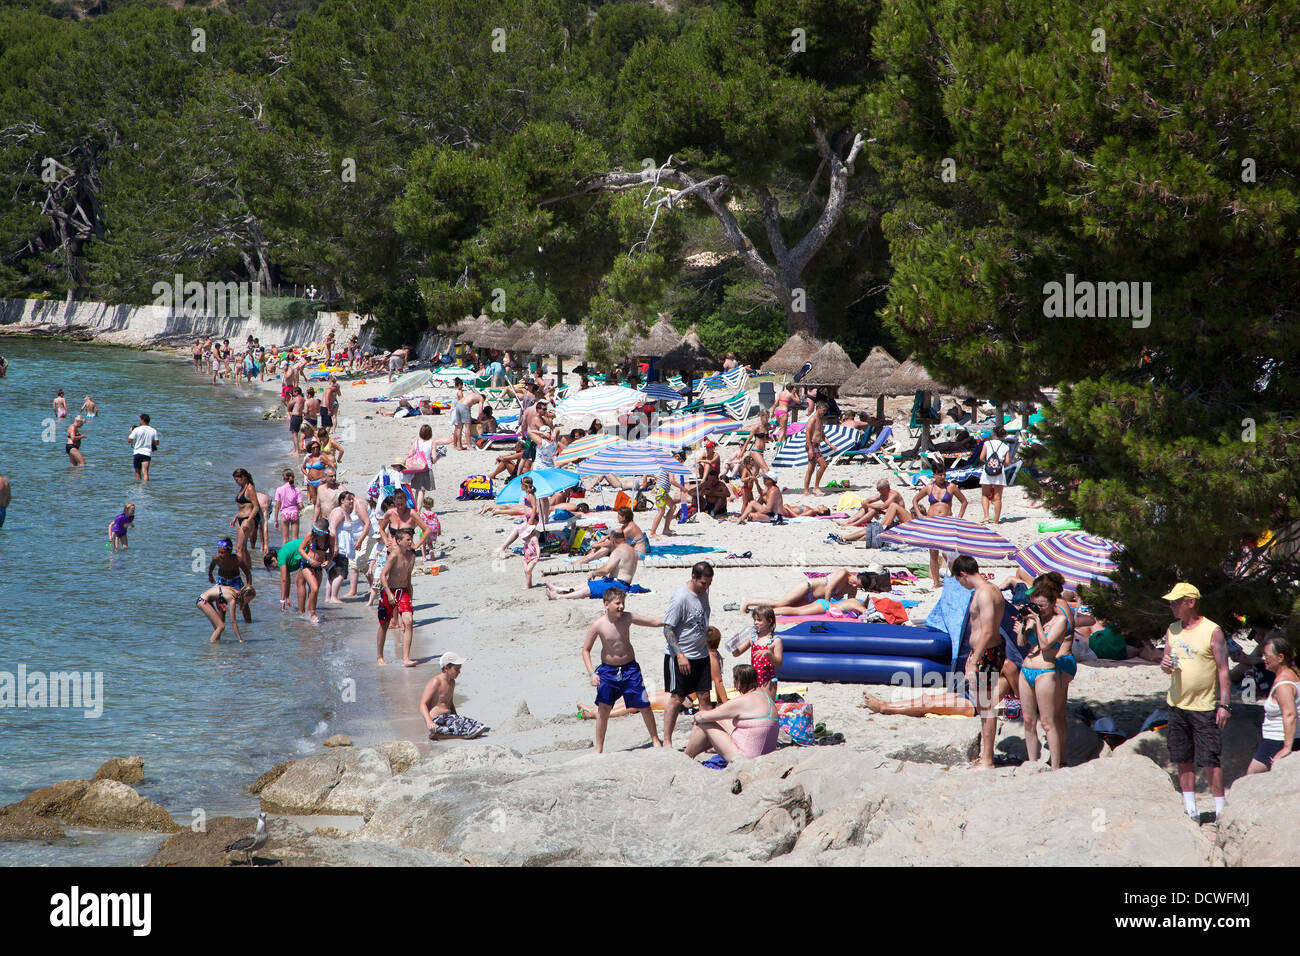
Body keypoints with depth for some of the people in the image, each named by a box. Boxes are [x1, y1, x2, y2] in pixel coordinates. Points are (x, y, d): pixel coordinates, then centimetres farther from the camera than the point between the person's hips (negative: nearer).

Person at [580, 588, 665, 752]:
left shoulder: (628, 617, -8)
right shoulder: (598, 625, -14)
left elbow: (653, 622, 2)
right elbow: (585, 650, -6)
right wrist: (591, 673, -16)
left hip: (630, 668, 2)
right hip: (608, 670, -2)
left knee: (644, 705, 4)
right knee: (603, 707, -13)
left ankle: (656, 740, 25)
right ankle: (599, 749, -3)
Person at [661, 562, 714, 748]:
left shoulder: (703, 593, 6)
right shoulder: (680, 598, -19)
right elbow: (667, 629, -18)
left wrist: (708, 646, 23)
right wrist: (680, 655, -22)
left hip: (701, 654, 7)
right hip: (680, 657, -7)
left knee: (704, 696, 6)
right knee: (677, 698, -4)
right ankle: (667, 741, 3)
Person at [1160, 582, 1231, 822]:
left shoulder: (1212, 631, -7)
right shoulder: (1172, 631, 10)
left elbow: (1223, 669, -7)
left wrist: (1224, 704, -12)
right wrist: (1165, 665, -7)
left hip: (1205, 707, -6)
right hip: (1177, 704, 6)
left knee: (1210, 760, -6)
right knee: (1183, 760, 7)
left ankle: (1220, 811, -1)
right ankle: (1190, 810, 14)